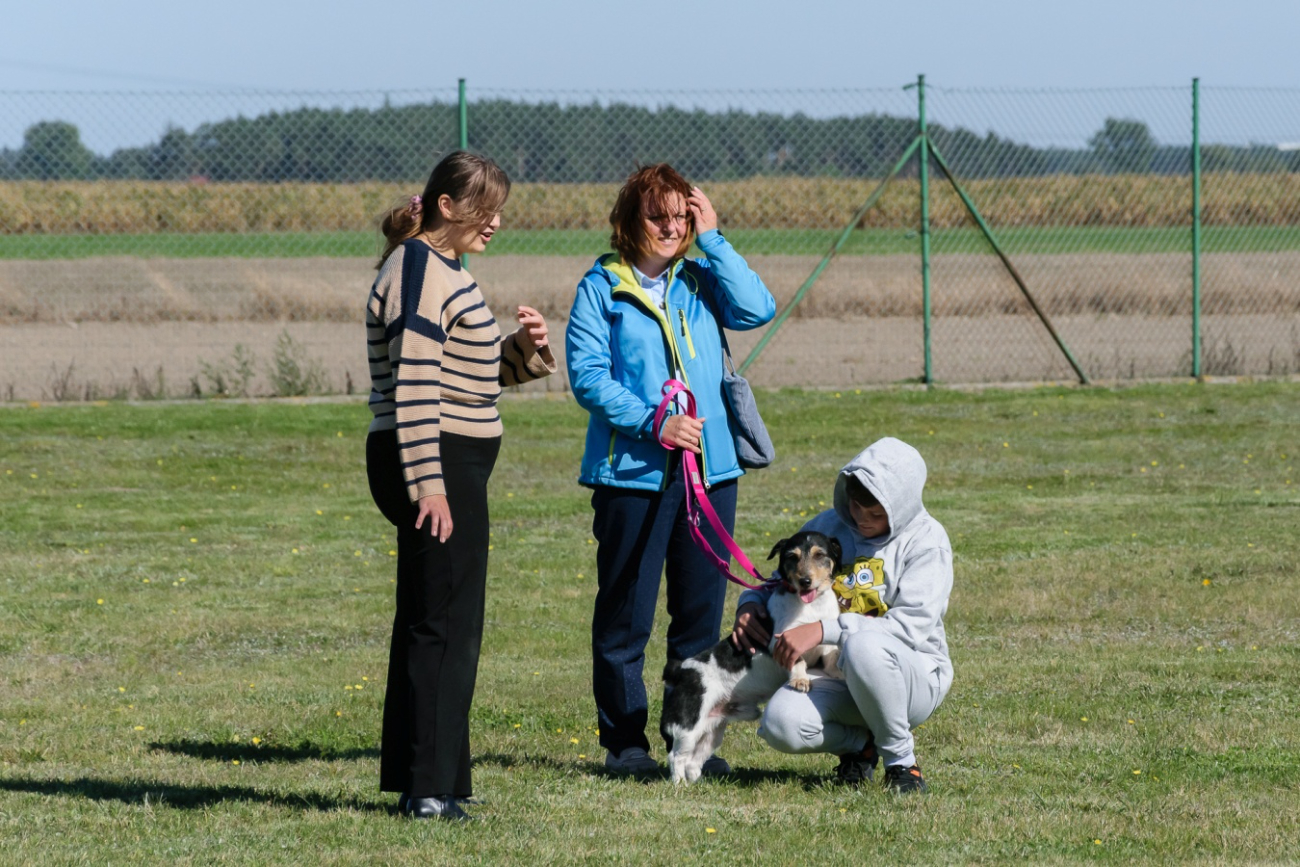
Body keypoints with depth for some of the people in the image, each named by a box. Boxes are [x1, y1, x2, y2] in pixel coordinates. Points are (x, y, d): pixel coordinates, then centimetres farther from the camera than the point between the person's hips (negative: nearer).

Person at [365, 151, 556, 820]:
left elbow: (469, 376, 25)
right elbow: (414, 385, -21)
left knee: (426, 623, 14)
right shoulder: (420, 272, -14)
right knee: (446, 625, -8)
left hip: (452, 467, 11)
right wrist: (429, 483, -25)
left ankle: (417, 780, 20)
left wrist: (524, 347, 6)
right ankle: (430, 788, -7)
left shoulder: (440, 270, 17)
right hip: (435, 465, -11)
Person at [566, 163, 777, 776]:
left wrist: (712, 240, -5)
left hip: (709, 470, 4)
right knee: (625, 616, 1)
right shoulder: (601, 287, 0)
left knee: (701, 612, 8)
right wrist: (653, 424, -16)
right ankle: (624, 742, 9)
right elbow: (587, 375, -7)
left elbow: (758, 310, -7)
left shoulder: (701, 281, 11)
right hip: (632, 473, -4)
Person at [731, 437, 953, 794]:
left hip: (915, 676, -4)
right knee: (782, 724, -28)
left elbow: (911, 627, -21)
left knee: (864, 647, -39)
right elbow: (781, 585, 19)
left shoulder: (926, 539, -9)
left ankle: (900, 758, -14)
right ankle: (859, 743, 7)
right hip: (837, 675, 4)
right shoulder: (827, 527, 5)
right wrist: (750, 603, -6)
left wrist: (825, 630, -28)